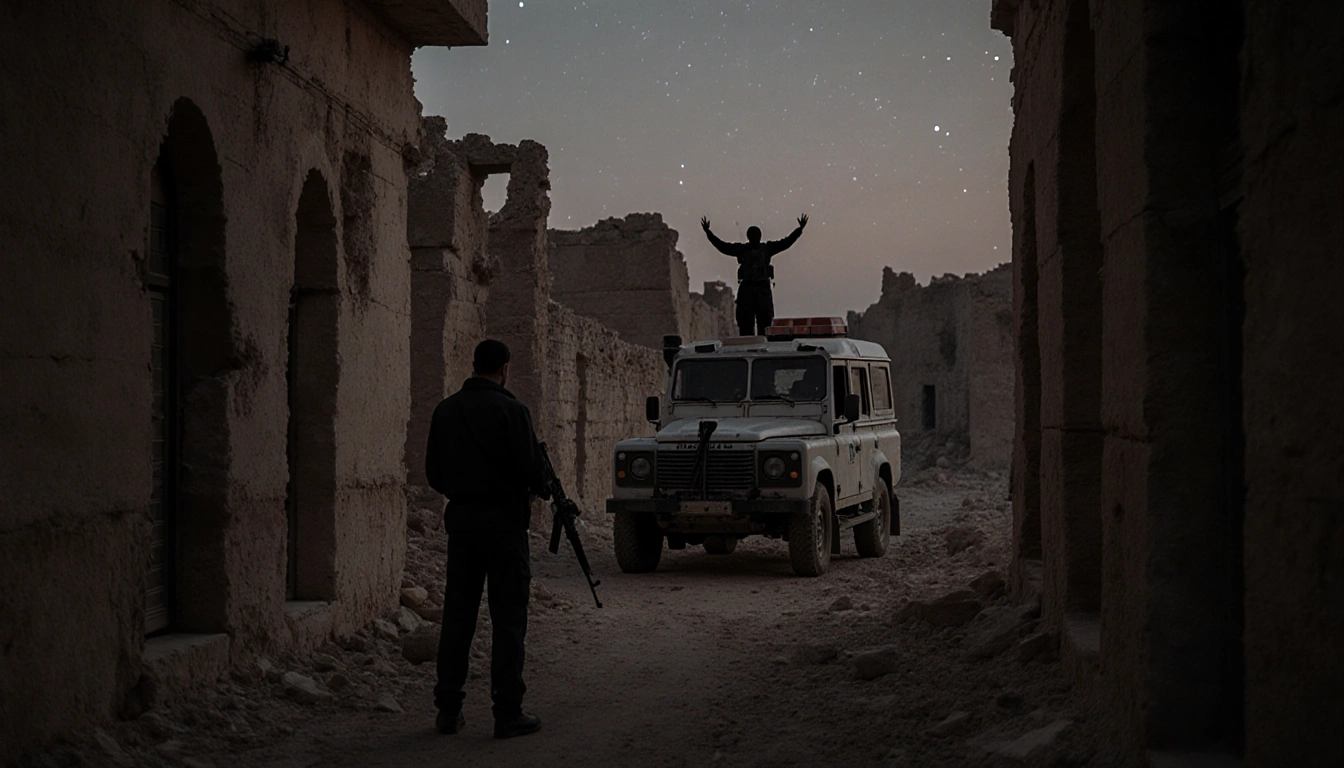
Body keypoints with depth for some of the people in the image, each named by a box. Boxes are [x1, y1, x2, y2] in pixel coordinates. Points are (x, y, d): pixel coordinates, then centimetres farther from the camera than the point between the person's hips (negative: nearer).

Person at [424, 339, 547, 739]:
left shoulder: (446, 410, 7)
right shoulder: (511, 410, -10)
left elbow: (434, 473, 10)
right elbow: (529, 470, -13)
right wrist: (542, 487, 8)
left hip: (461, 521, 5)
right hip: (504, 522, -5)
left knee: (457, 616, 11)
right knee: (508, 620, -1)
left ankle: (448, 709, 12)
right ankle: (508, 713, -1)